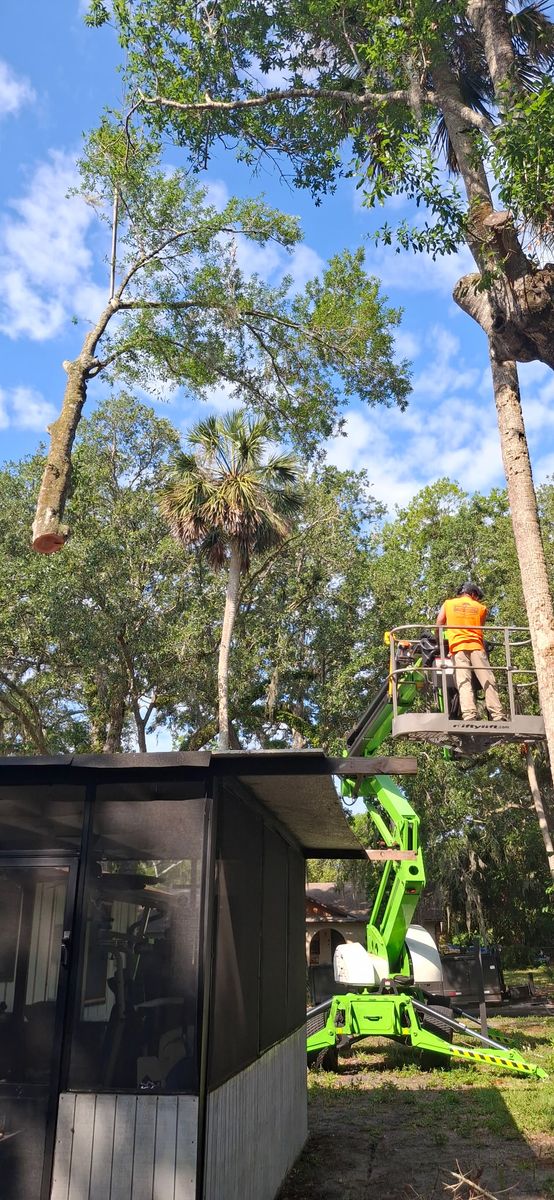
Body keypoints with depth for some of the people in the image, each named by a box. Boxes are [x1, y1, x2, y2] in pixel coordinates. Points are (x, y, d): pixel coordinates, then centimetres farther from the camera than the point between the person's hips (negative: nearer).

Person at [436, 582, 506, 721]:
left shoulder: (448, 604, 15)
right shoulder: (481, 608, 15)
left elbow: (438, 627, 12)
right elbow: (480, 628, 19)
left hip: (457, 646, 0)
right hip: (476, 646, 0)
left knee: (464, 683, -10)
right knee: (488, 682, -2)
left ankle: (469, 715, -25)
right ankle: (497, 716, -11)